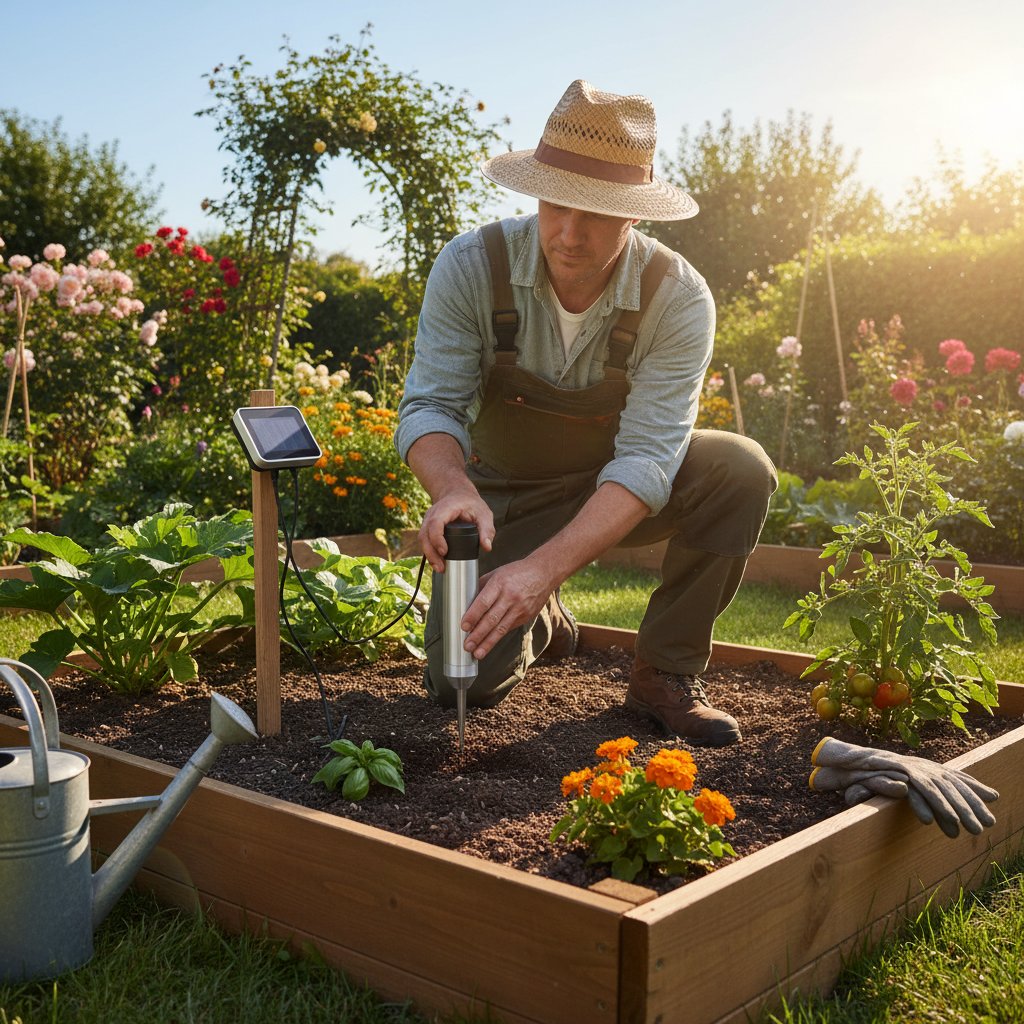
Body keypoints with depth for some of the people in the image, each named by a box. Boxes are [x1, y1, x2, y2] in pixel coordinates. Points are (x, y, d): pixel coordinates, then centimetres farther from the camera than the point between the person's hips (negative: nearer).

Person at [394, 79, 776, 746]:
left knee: (740, 469, -29)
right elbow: (431, 405, -21)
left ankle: (664, 673, -11)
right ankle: (541, 621, 21)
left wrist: (545, 567, -45)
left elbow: (646, 458, -31)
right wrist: (454, 487, -46)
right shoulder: (472, 267, -21)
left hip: (621, 493, 0)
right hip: (505, 497, 0)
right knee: (464, 682, -16)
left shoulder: (678, 297, -24)